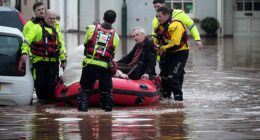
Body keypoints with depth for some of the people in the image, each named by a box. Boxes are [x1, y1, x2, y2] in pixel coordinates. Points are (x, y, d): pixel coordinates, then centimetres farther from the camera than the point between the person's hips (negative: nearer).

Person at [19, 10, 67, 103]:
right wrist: (24, 52, -21)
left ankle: (49, 99, 13)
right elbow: (27, 40, -7)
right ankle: (41, 98, 15)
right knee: (40, 82, -5)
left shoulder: (57, 31, 19)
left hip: (53, 61, 4)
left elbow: (61, 46, 24)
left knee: (52, 83, -1)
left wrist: (63, 60, 19)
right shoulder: (37, 28, 2)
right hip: (39, 60, -4)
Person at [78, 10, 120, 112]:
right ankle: (107, 108, 18)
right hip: (104, 66, 0)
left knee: (85, 88, 9)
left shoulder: (92, 29, 2)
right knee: (106, 89, 15)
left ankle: (82, 107, 3)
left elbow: (86, 44, 9)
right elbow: (112, 53, 6)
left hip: (89, 63, 0)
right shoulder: (115, 36, 4)